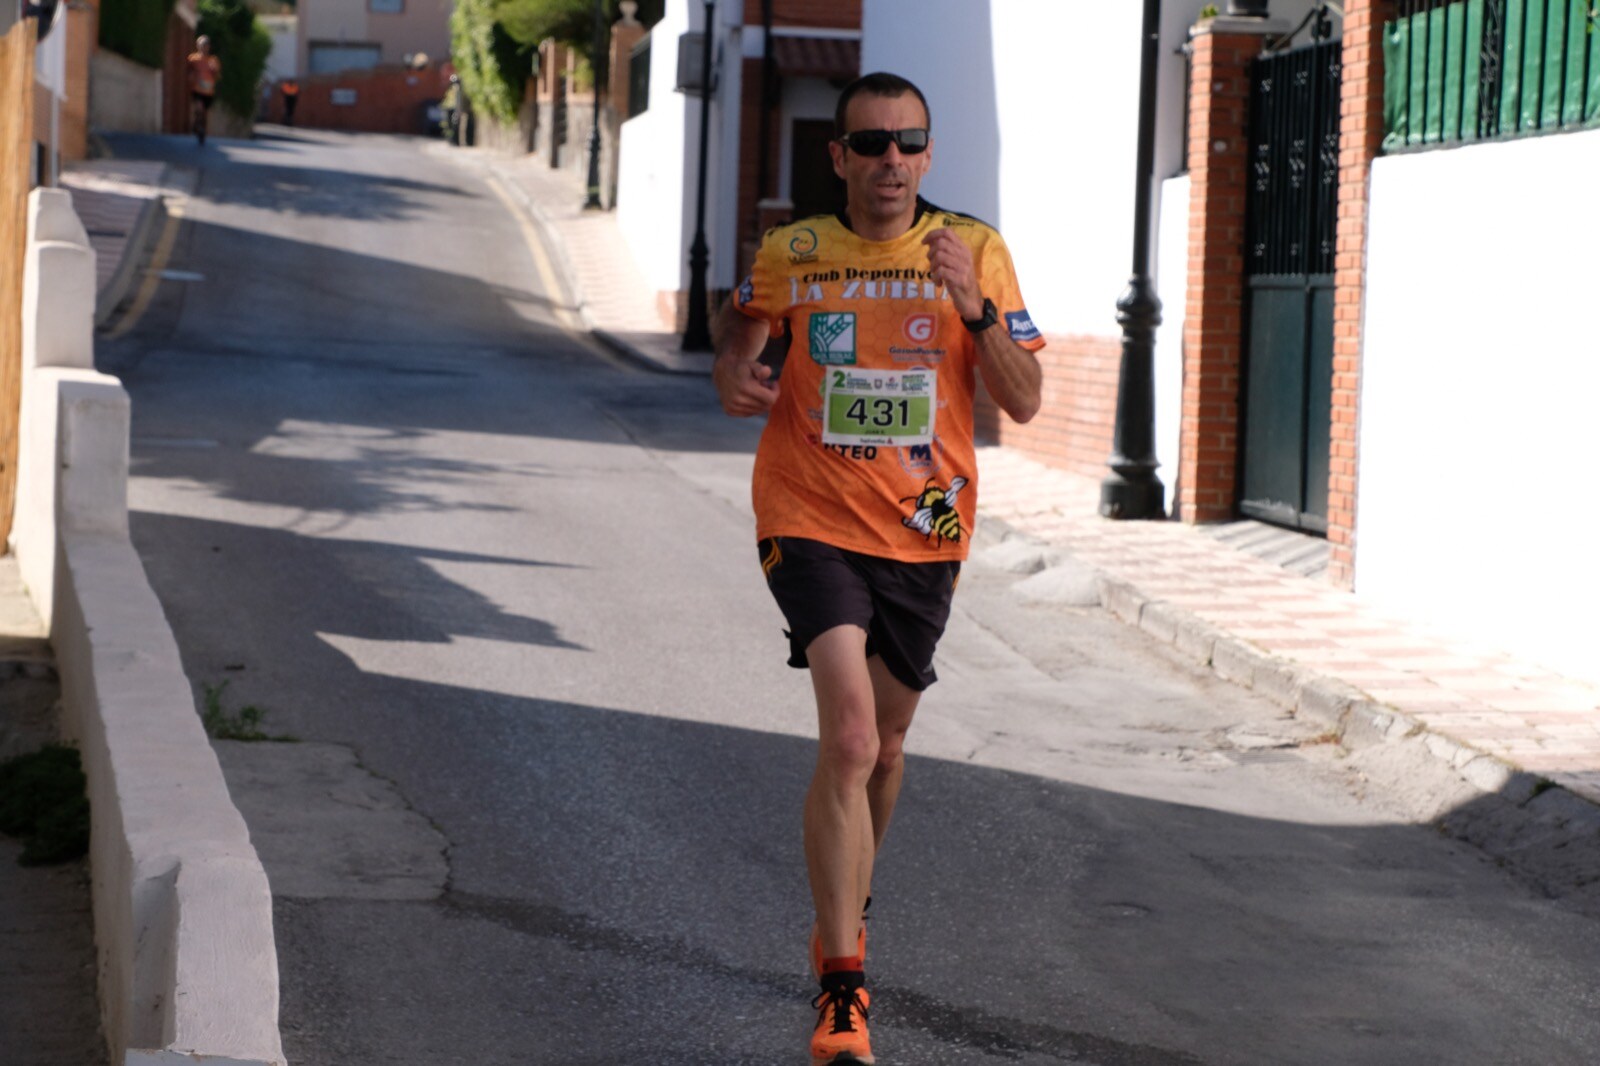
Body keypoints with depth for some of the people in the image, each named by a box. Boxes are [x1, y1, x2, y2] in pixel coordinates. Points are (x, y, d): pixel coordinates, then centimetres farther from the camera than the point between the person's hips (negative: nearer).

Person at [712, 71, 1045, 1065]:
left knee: (884, 742, 17)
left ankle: (845, 908, 46)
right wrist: (734, 374, -3)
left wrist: (975, 308, -23)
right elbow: (743, 315, 19)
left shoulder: (975, 251, -3)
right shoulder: (793, 254, -3)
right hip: (813, 522, -2)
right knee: (849, 737, -20)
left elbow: (1024, 402, -7)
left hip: (924, 533, 2)